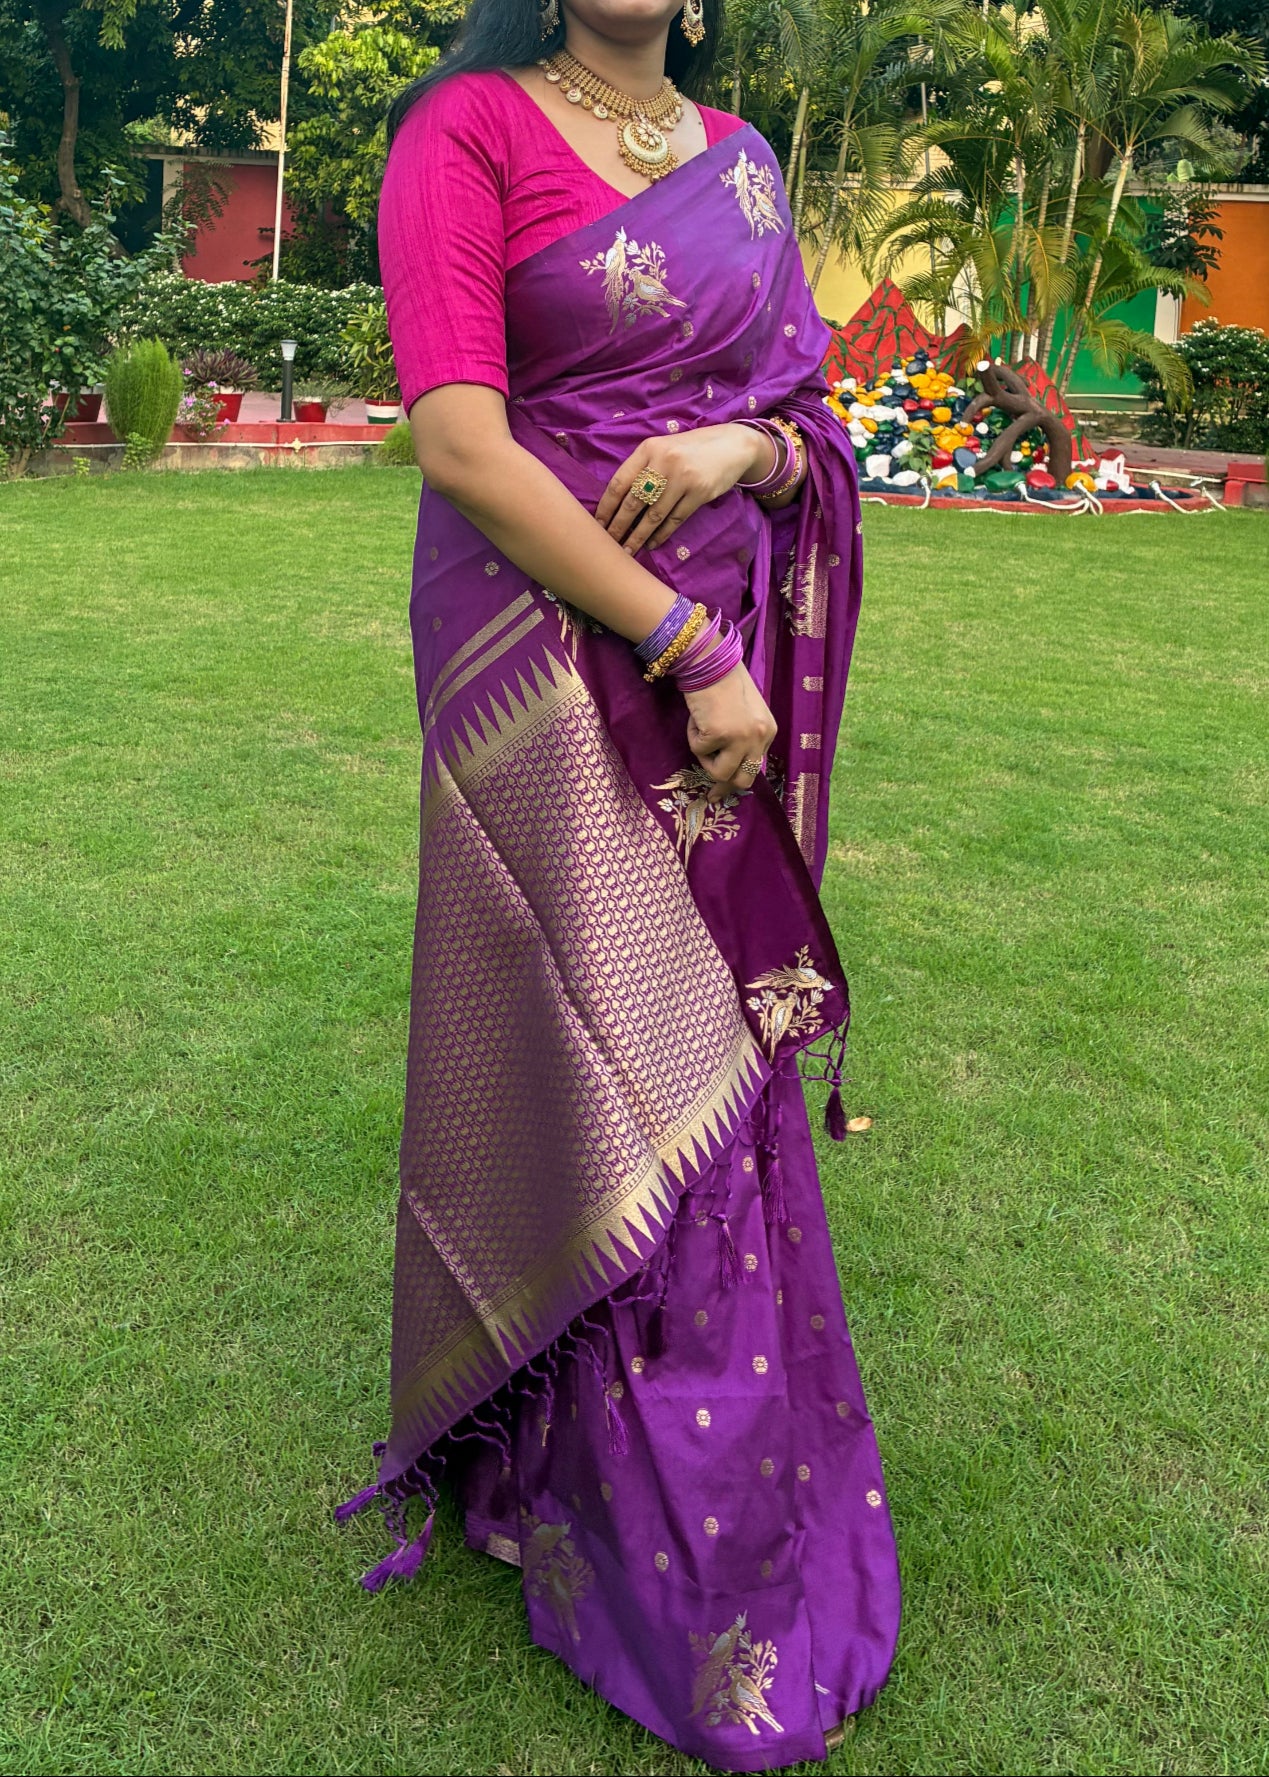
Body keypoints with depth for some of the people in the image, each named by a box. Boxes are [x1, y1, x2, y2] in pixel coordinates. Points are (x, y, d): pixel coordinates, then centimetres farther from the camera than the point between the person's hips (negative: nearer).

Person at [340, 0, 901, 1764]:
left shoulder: (742, 160, 14)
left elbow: (812, 424, 16)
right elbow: (458, 441, -14)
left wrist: (743, 448, -9)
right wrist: (682, 651, -17)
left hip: (729, 651, 6)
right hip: (553, 655, -5)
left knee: (711, 1057, 11)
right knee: (600, 1070, 0)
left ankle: (742, 1469, 30)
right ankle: (660, 1568, 18)